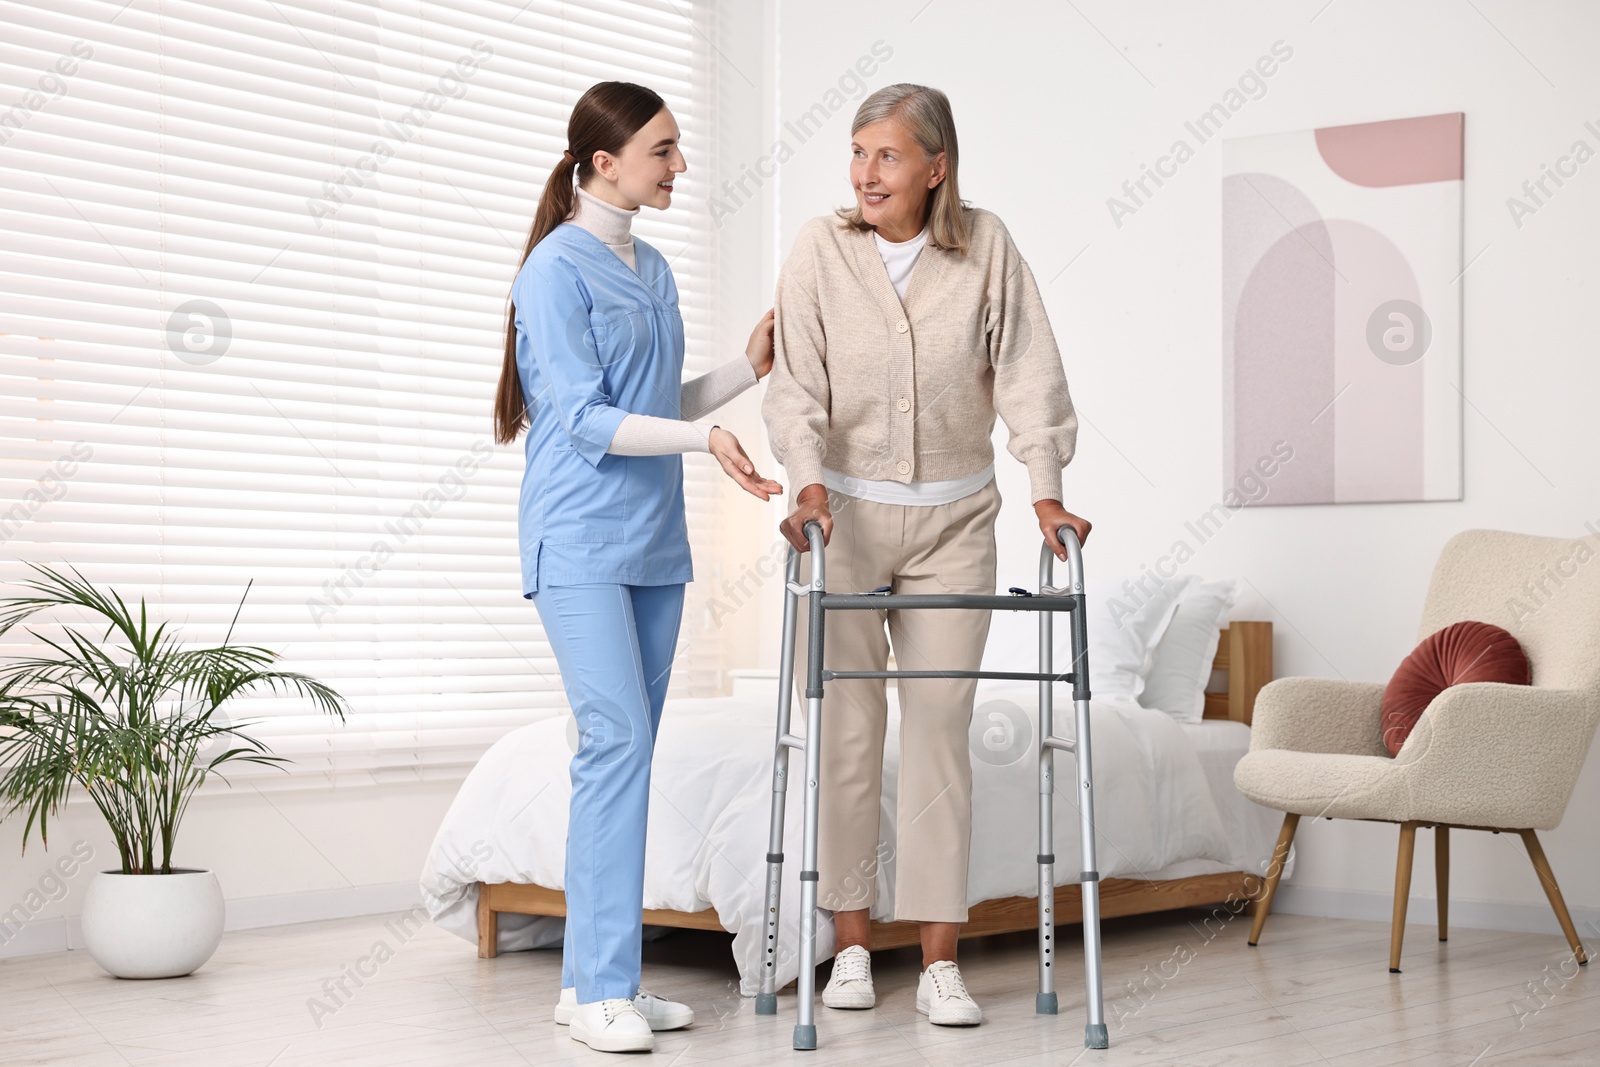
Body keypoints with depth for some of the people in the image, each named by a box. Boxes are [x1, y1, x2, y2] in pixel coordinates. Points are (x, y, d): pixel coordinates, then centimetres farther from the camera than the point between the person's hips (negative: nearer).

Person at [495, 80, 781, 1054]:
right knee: (618, 739, -15)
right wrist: (705, 439, -24)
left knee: (627, 751, 7)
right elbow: (586, 418, -14)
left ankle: (594, 976, 13)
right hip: (580, 541, -8)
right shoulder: (557, 269, -7)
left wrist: (750, 368, 10)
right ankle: (602, 987, -10)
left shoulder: (652, 270, 16)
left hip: (653, 540, 8)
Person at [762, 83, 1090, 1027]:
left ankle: (940, 961, 4)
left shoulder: (987, 248, -4)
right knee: (848, 727, 1)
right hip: (846, 514, 0)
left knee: (941, 725, -1)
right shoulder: (821, 250, -5)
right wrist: (808, 481, -24)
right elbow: (798, 384, -9)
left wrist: (1046, 488, -16)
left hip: (956, 522, 0)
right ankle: (852, 944, 13)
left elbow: (1029, 373, -6)